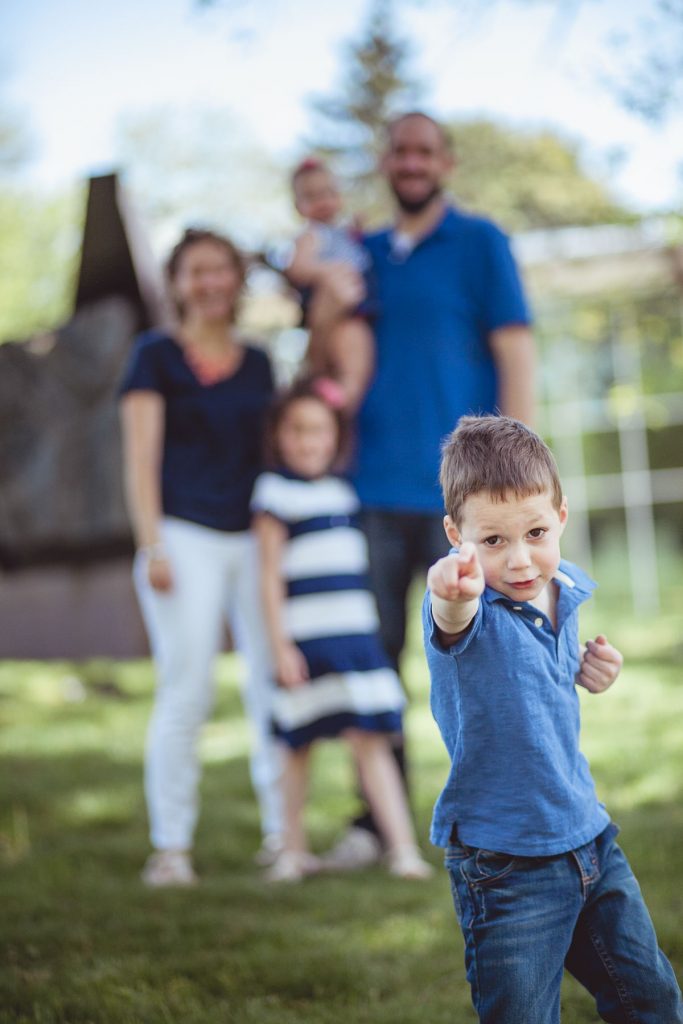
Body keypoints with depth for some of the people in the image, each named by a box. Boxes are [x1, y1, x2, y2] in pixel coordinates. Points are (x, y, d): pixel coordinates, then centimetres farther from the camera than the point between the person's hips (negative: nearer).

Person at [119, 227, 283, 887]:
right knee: (186, 691, -9)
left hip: (257, 536, 4)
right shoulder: (156, 356, 4)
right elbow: (141, 457, -1)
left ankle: (281, 833, 9)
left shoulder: (257, 364, 16)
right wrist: (152, 546, -10)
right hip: (185, 536, -4)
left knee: (275, 684, 0)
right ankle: (170, 847, -4)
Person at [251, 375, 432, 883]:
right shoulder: (276, 491, -5)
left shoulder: (343, 490, 12)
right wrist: (280, 646, -11)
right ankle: (294, 849, 21)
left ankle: (404, 847, -6)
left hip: (356, 634, 4)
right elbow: (271, 575, -7)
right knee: (299, 745, 7)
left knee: (369, 739, -2)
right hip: (304, 641, -4)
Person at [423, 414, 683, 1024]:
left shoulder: (566, 591, 0)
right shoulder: (474, 605, -20)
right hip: (505, 865, -6)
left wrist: (587, 671, -1)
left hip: (590, 836, 6)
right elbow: (455, 625, -47)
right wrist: (453, 597, -70)